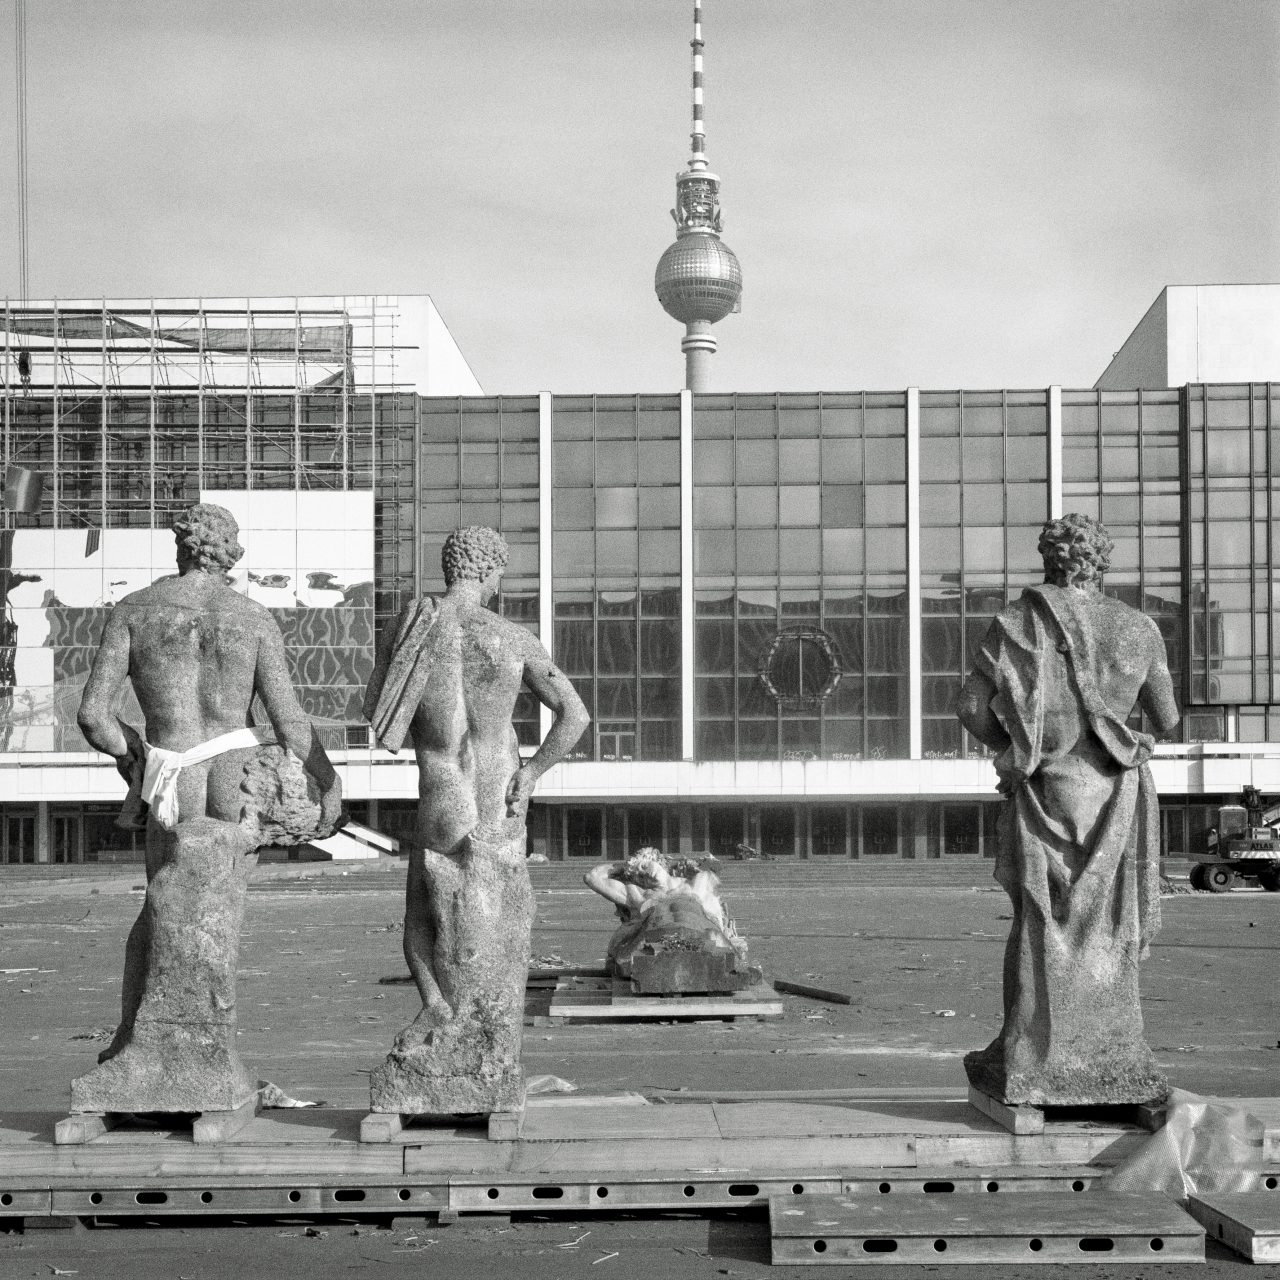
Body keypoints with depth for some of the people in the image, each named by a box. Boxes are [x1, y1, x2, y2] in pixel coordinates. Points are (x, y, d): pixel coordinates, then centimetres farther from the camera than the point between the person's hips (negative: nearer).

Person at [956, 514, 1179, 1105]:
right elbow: (1166, 719, 9)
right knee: (1107, 925, 11)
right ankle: (1110, 1060, 14)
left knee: (1042, 923, 6)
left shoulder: (1017, 622, -1)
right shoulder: (1138, 628, 3)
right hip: (1114, 790, 1)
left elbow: (972, 707, -6)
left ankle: (1028, 1062, 8)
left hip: (1045, 791, -1)